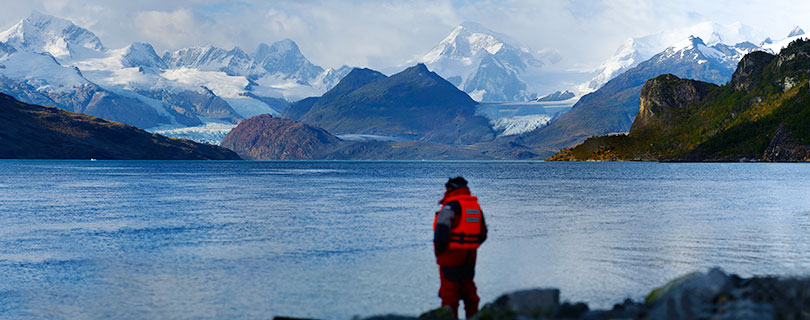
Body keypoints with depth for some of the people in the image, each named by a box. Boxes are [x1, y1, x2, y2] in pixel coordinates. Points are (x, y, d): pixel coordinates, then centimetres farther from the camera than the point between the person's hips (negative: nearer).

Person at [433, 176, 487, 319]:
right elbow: (483, 234, 15)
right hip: (470, 256, 7)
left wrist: (438, 251, -10)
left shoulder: (451, 206, -13)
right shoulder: (476, 205, 11)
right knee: (468, 289, 17)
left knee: (449, 290, 0)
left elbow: (441, 231, -23)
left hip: (451, 255, -7)